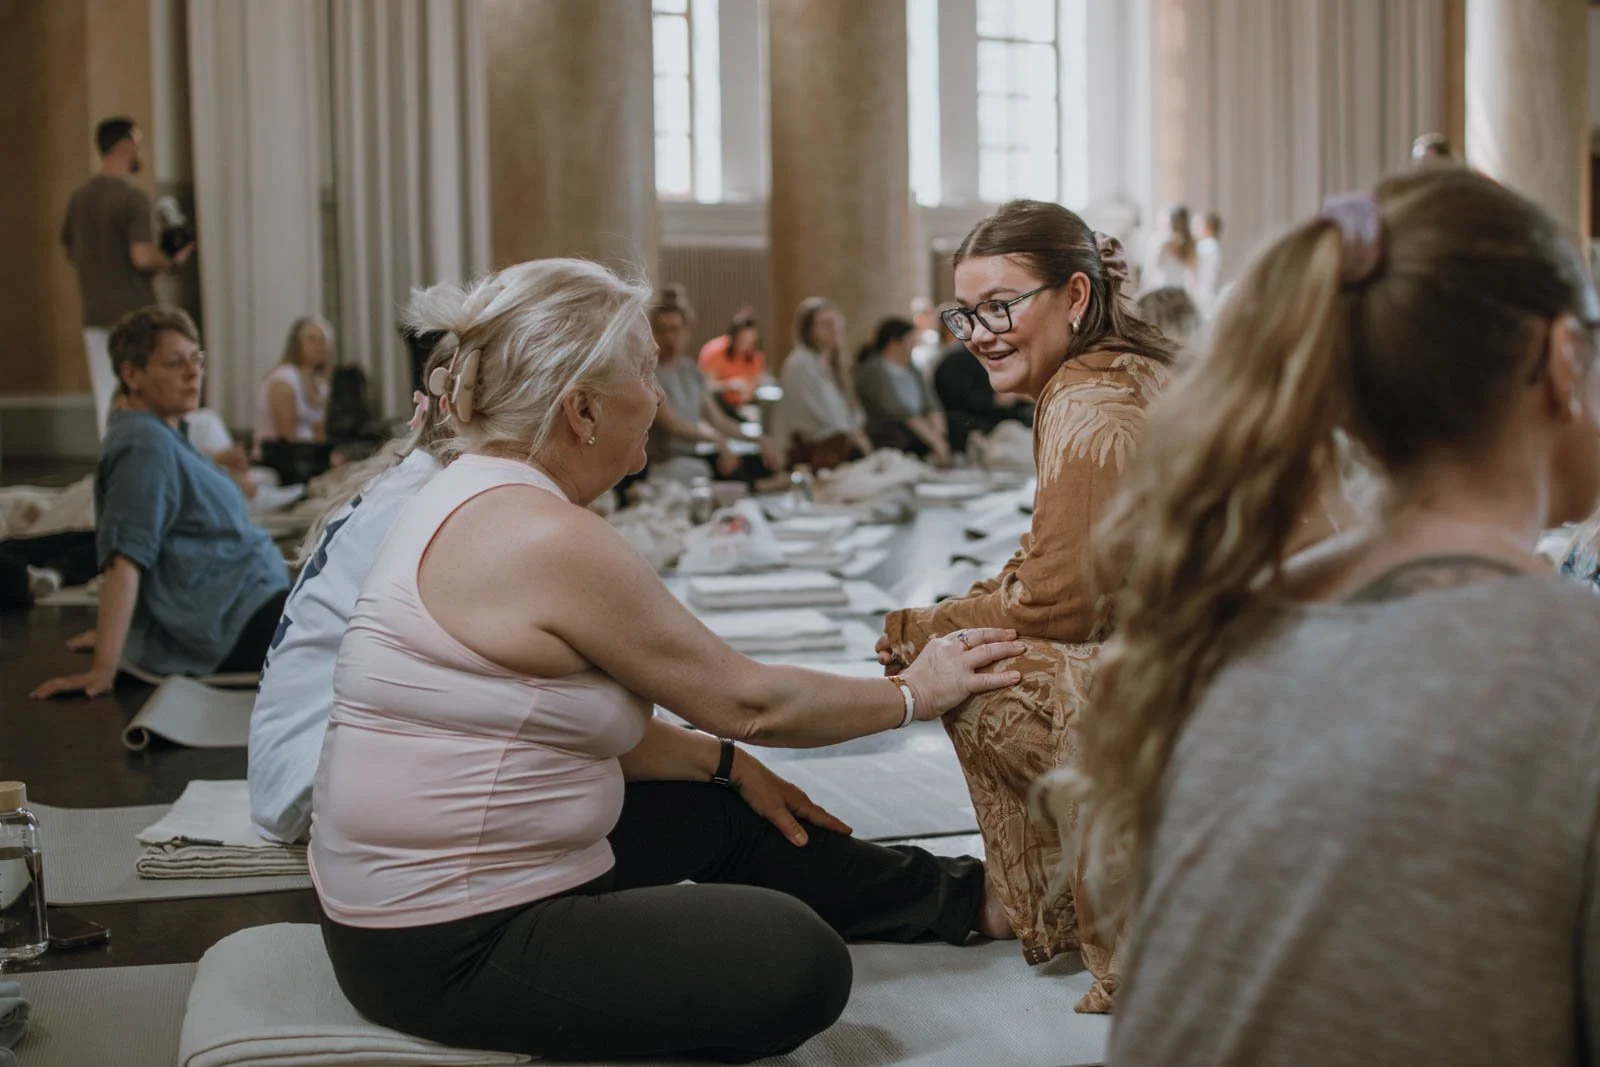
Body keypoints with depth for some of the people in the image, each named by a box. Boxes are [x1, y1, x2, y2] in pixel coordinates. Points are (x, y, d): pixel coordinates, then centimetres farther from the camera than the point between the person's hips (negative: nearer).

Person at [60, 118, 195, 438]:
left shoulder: (79, 197, 9)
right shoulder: (133, 197, -14)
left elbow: (70, 252, 18)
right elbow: (142, 256, -21)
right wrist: (172, 260, -4)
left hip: (95, 314, 6)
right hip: (134, 312, -6)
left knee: (107, 397, 8)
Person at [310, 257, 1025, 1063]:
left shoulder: (478, 498, 5)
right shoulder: (549, 539, -24)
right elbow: (746, 701, -13)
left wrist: (726, 762, 12)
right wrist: (916, 693, 0)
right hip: (450, 950, -10)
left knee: (724, 814, 21)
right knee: (798, 960, -18)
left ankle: (964, 897, 33)